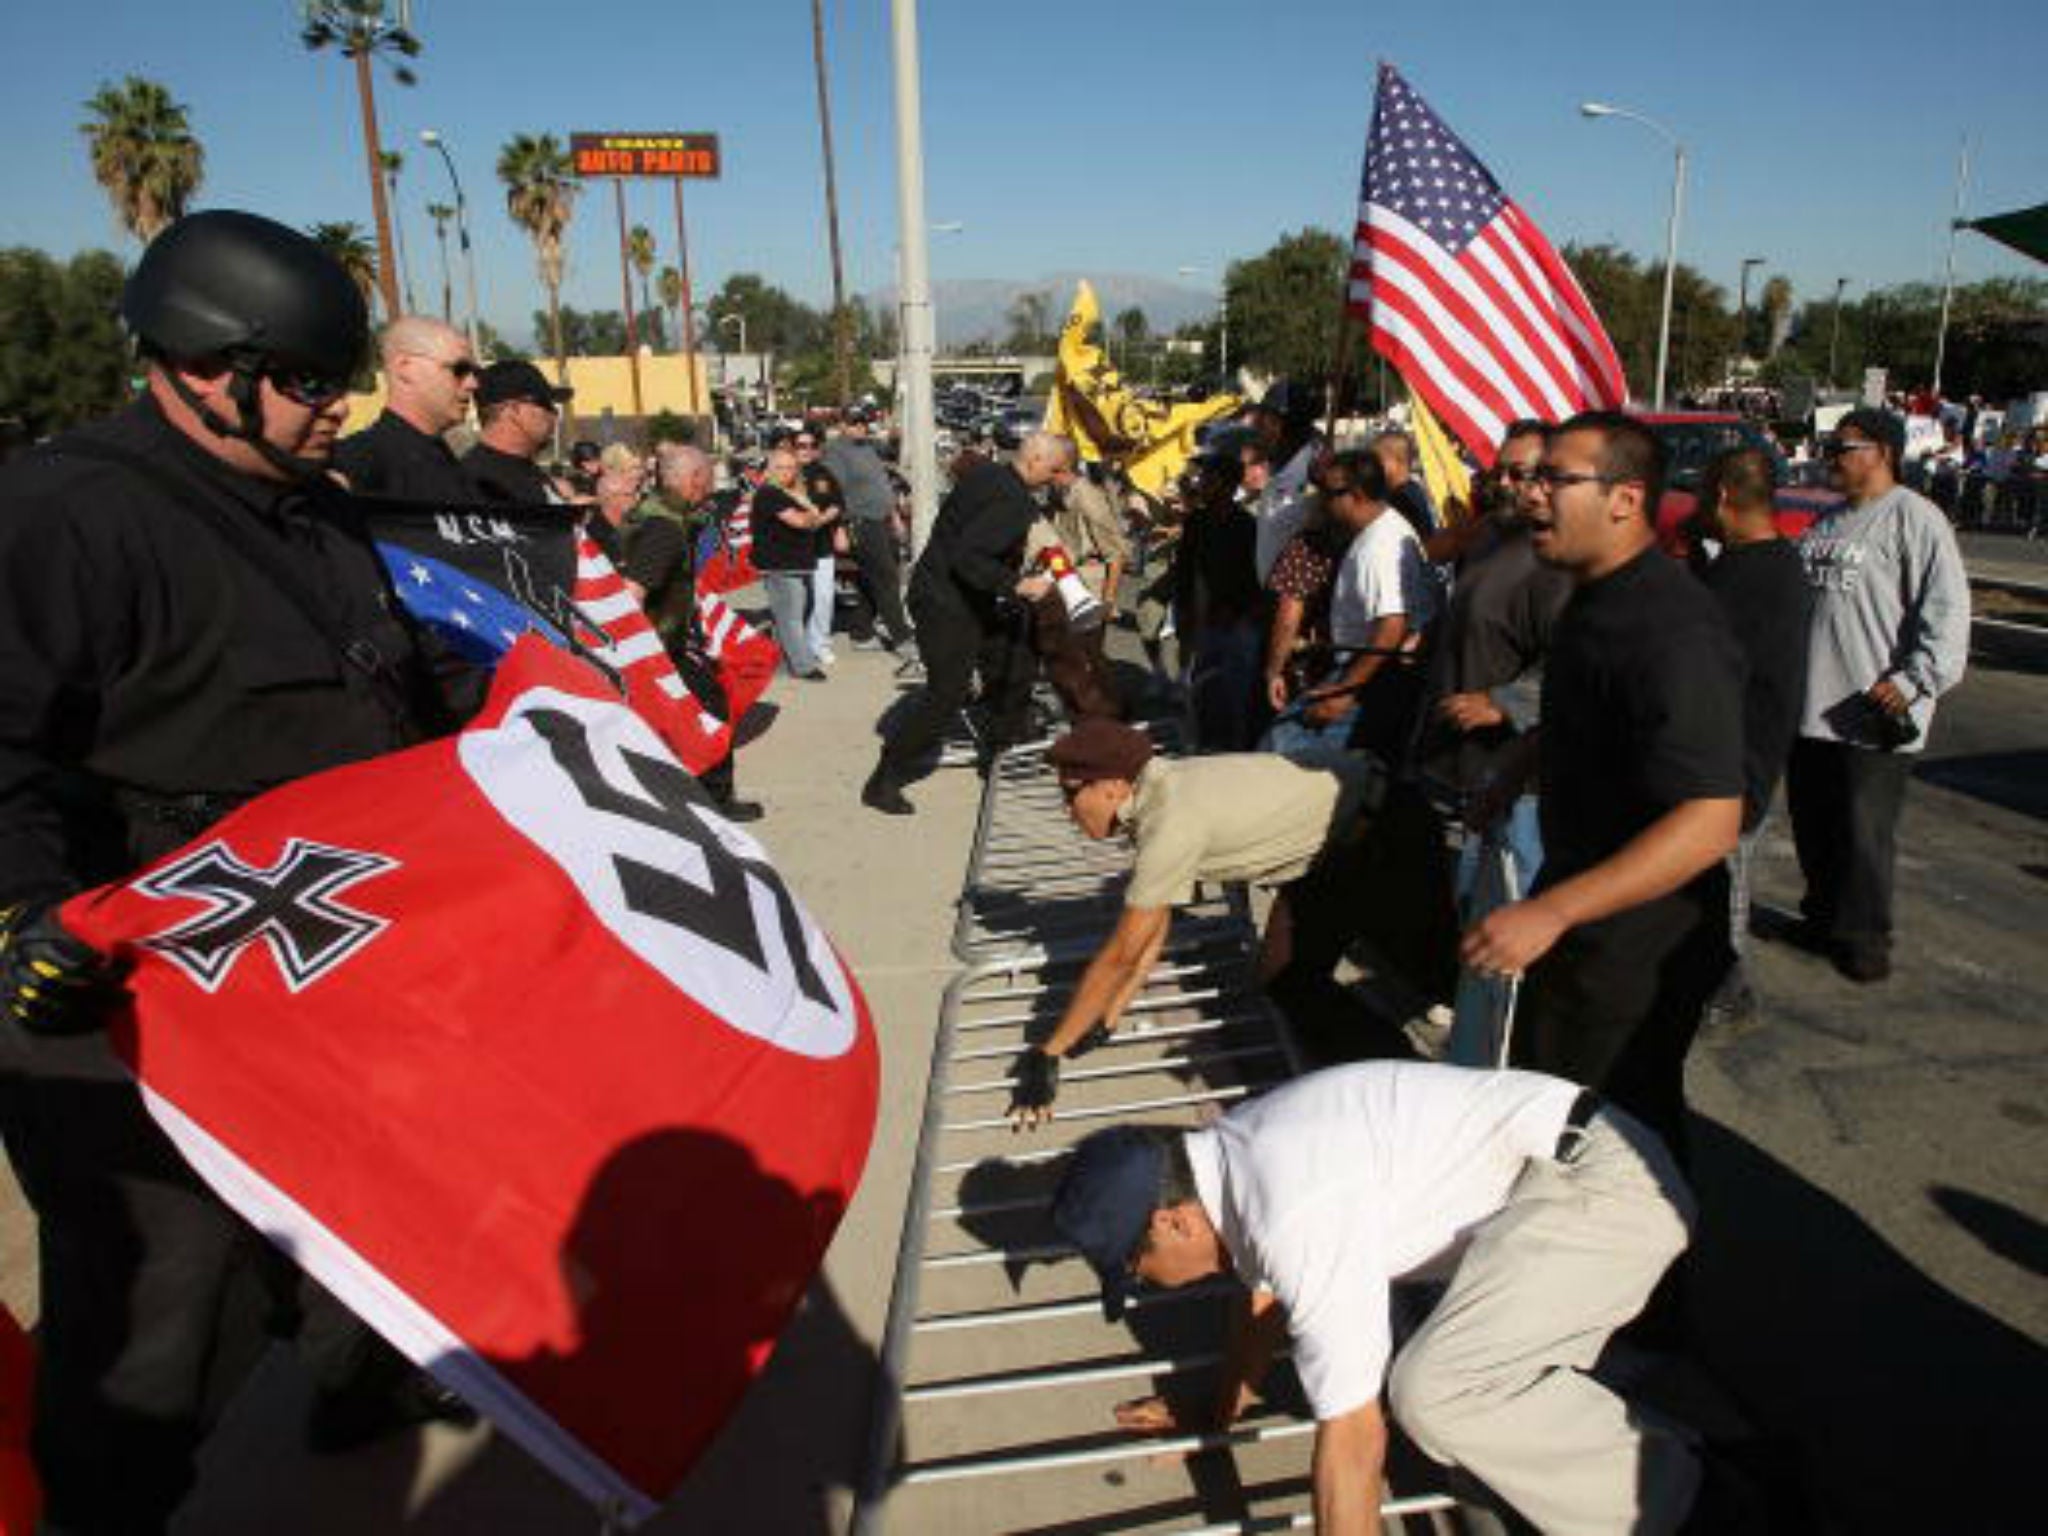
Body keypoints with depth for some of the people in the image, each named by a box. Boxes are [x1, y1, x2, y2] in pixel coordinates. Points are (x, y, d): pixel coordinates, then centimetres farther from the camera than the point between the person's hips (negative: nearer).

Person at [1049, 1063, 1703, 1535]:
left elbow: (1352, 1439, -20)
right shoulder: (1233, 1152, 3)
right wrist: (1219, 1411, 34)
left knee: (1430, 1396, -18)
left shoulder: (1299, 1218, -27)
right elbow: (1262, 1291, 22)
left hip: (1601, 1187, -10)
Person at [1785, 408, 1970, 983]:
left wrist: (1916, 679, -21)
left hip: (1874, 717, -8)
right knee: (1812, 823, 14)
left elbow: (1946, 607, -14)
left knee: (1864, 829, -1)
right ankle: (1823, 915, 30)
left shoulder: (1912, 517, -9)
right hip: (1809, 705, 8)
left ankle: (1863, 937, 12)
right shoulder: (1827, 521, 17)